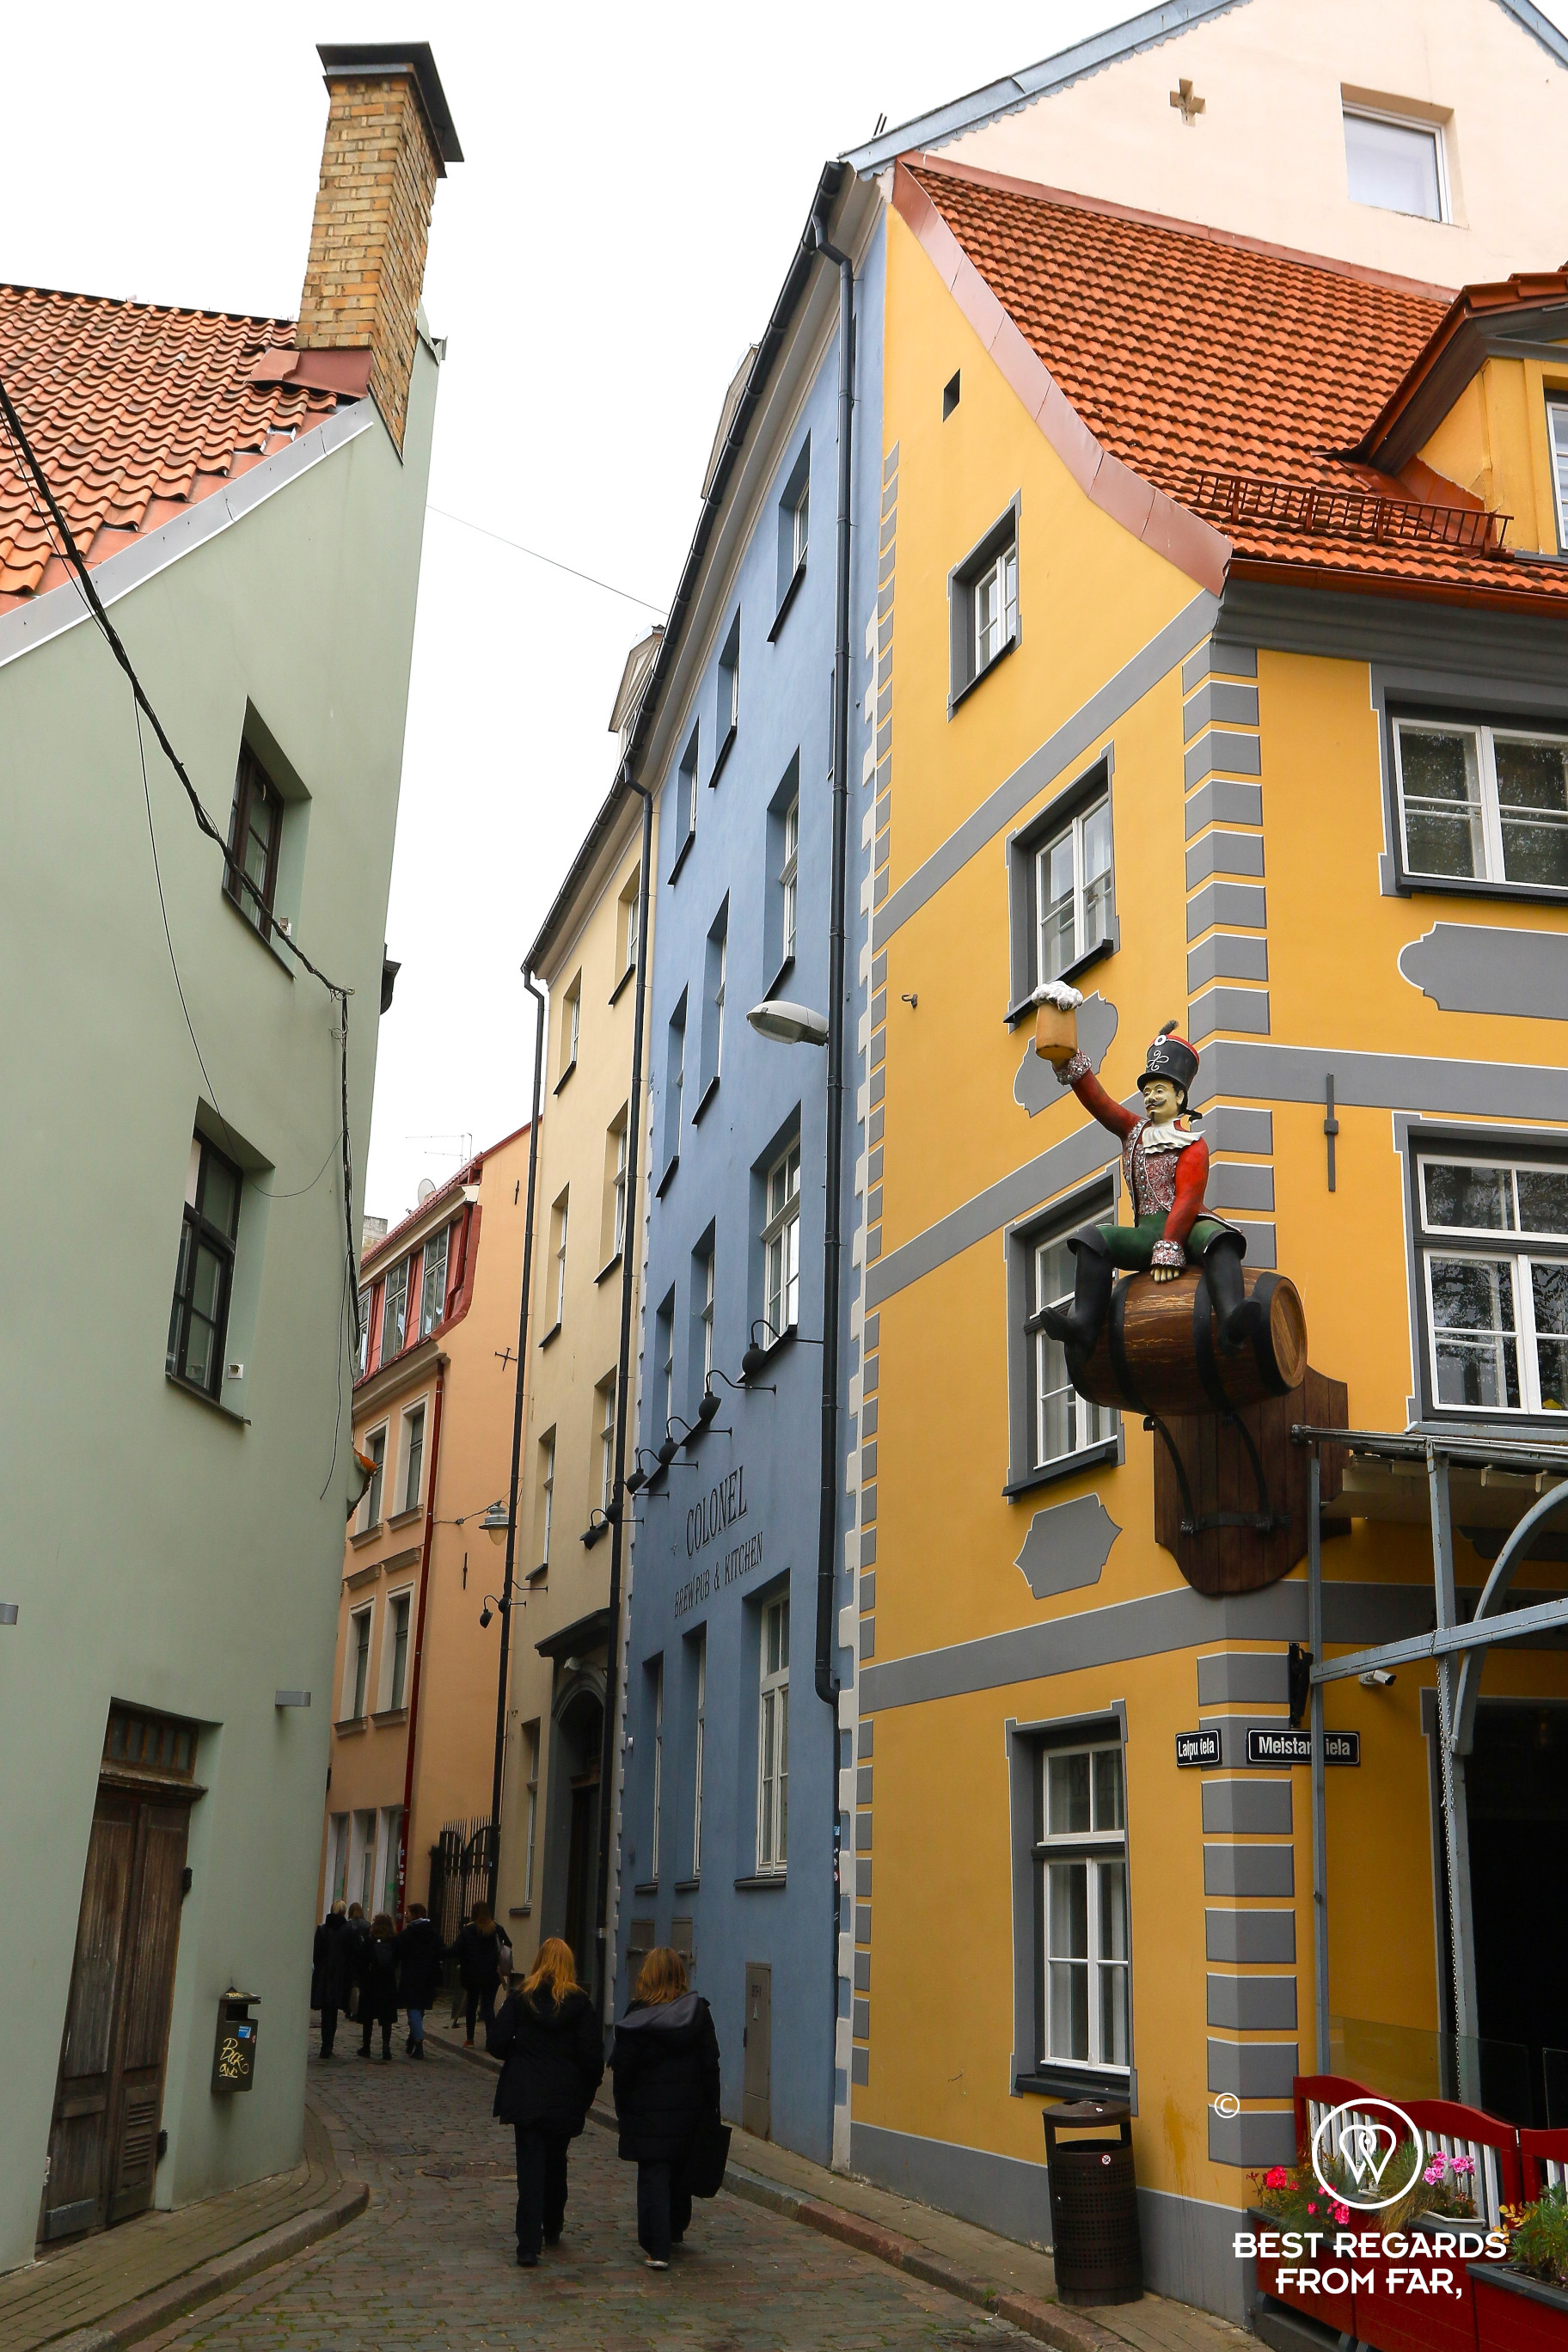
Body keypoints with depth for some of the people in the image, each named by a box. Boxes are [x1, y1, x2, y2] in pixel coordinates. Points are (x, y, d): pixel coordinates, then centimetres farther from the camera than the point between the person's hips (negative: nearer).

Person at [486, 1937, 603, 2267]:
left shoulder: (519, 1996, -5)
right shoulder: (579, 2002, -6)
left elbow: (496, 2043, -6)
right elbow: (592, 2054, -8)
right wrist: (588, 2088, 8)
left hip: (525, 2096, -1)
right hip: (565, 2099, 1)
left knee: (531, 2166, 0)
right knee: (556, 2164, 20)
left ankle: (529, 2245, -8)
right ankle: (552, 2229, 34)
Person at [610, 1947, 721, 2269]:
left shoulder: (637, 2019, -12)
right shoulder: (698, 2011, -5)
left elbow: (623, 2070, -7)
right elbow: (710, 2063, -1)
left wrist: (623, 2110, 5)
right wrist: (710, 2107, 5)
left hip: (648, 2112, -3)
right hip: (689, 2109, 4)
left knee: (653, 2175, 1)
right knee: (679, 2171, 21)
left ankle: (657, 2249, -5)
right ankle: (675, 2230, 38)